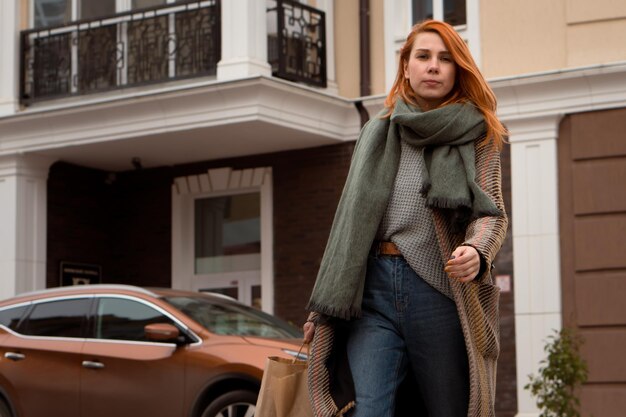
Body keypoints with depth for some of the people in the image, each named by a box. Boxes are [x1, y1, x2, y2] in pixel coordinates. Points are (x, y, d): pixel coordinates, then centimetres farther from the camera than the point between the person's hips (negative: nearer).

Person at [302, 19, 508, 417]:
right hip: (372, 289, 2)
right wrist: (323, 306, 16)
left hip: (440, 289, -2)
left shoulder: (477, 135, 11)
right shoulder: (376, 133, 20)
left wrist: (477, 251, -24)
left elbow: (492, 211, 0)